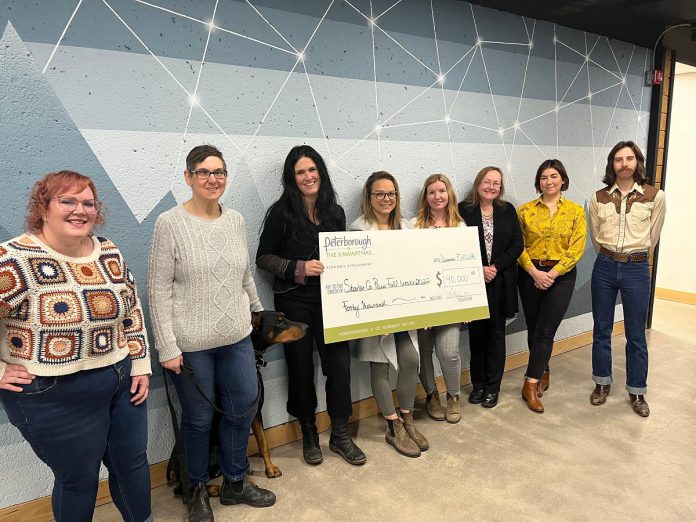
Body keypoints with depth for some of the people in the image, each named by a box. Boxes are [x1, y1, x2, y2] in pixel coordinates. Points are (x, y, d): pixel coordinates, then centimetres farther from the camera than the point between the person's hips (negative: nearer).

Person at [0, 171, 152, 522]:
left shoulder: (109, 253, 2)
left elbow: (132, 309, 10)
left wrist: (140, 365, 7)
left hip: (123, 381, 6)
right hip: (55, 397, -6)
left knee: (133, 463, 19)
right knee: (78, 479, 13)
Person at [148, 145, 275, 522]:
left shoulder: (235, 220, 4)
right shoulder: (170, 223, -10)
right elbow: (159, 290, -11)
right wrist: (167, 347, -13)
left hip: (237, 337, 5)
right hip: (190, 344, -5)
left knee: (244, 408, 13)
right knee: (199, 419, 11)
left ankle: (235, 482, 37)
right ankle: (198, 490, 36)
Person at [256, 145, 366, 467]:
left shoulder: (335, 212, 7)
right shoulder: (282, 213, -6)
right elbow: (263, 257, -5)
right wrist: (299, 268, -17)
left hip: (329, 299, 3)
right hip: (294, 301, -3)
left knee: (339, 363, -1)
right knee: (301, 367, 7)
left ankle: (340, 434, 19)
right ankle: (309, 434, 29)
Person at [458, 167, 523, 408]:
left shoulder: (508, 210, 6)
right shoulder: (463, 210, -2)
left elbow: (517, 245, 1)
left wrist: (495, 266, -11)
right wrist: (480, 269, -14)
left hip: (501, 281, 2)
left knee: (496, 332, 8)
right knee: (476, 331, 7)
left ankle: (493, 386, 19)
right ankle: (478, 384, 22)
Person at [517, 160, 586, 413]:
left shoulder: (575, 211, 1)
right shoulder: (525, 210, 2)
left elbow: (577, 249, -5)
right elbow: (518, 246, -1)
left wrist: (552, 274, -15)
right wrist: (534, 272, -14)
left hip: (561, 276, -1)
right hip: (530, 275, 2)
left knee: (545, 332, -5)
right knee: (533, 330, 8)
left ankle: (531, 383, 2)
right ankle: (543, 373, 29)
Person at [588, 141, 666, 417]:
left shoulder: (655, 196, -4)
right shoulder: (599, 197, 1)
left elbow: (652, 236, 7)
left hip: (637, 270, -2)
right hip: (604, 268, 2)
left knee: (636, 335, 6)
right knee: (601, 329, 11)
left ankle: (637, 392, 22)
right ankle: (602, 383, 27)